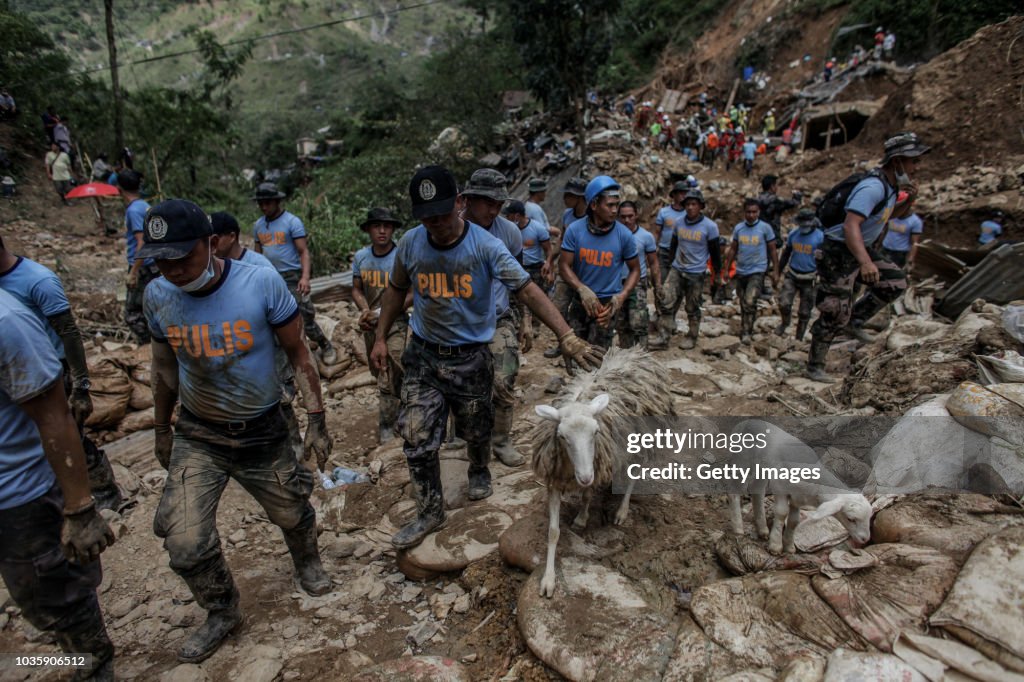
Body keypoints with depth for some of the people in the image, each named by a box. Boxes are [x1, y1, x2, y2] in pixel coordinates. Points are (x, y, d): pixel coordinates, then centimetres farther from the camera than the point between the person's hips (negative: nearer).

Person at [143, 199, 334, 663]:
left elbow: (298, 353, -10)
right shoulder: (158, 297, -9)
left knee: (291, 513, 15)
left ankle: (307, 563, 52)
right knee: (185, 544, -6)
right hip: (196, 437, 2)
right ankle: (222, 612, 26)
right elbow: (165, 365, 7)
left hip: (263, 432, -1)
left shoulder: (262, 284, -19)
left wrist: (316, 420, -10)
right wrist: (161, 429, 16)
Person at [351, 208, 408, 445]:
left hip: (395, 323, -5)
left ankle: (386, 425, 6)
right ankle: (398, 400, 43)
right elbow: (357, 289, 7)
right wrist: (365, 311, -14)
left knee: (389, 375, -8)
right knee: (379, 372, 18)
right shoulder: (360, 257, 0)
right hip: (370, 325, 5)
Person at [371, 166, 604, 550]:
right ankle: (430, 512, 18)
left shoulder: (486, 246, -16)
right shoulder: (410, 244, -6)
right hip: (423, 356, 2)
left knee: (475, 430, 16)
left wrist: (566, 336, -33)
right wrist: (380, 338, 8)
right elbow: (396, 291, 10)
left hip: (471, 358, -2)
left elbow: (527, 291, -23)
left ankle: (479, 472, 50)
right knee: (416, 438, -1)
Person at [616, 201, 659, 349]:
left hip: (638, 284, -2)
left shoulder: (646, 236, -5)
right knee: (622, 326, 12)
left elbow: (653, 263, 4)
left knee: (637, 324, -13)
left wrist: (657, 286, 1)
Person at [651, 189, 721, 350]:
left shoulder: (710, 226, -8)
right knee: (666, 302, -5)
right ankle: (663, 337, -1)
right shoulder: (679, 223, 4)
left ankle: (692, 337, 24)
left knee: (692, 308, 7)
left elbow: (715, 252, -3)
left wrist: (717, 273, 0)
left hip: (696, 273, -4)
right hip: (676, 270, 4)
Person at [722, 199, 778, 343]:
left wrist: (775, 270, -2)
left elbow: (773, 250, 1)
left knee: (750, 302, -20)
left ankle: (747, 332, -12)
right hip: (741, 271, 4)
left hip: (757, 271, -4)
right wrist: (726, 269, 11)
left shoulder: (765, 228, -5)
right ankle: (745, 330, 30)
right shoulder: (738, 227, 4)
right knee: (743, 304, 14)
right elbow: (733, 249, 12)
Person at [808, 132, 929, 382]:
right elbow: (851, 225, -38)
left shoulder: (890, 185, 7)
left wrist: (909, 200, 3)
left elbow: (892, 215, 27)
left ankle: (854, 320, 17)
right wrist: (865, 262, -50)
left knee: (895, 282, 7)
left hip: (861, 249, 10)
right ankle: (814, 367, 7)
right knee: (835, 314, -6)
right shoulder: (872, 187, -25)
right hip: (840, 251, -10)